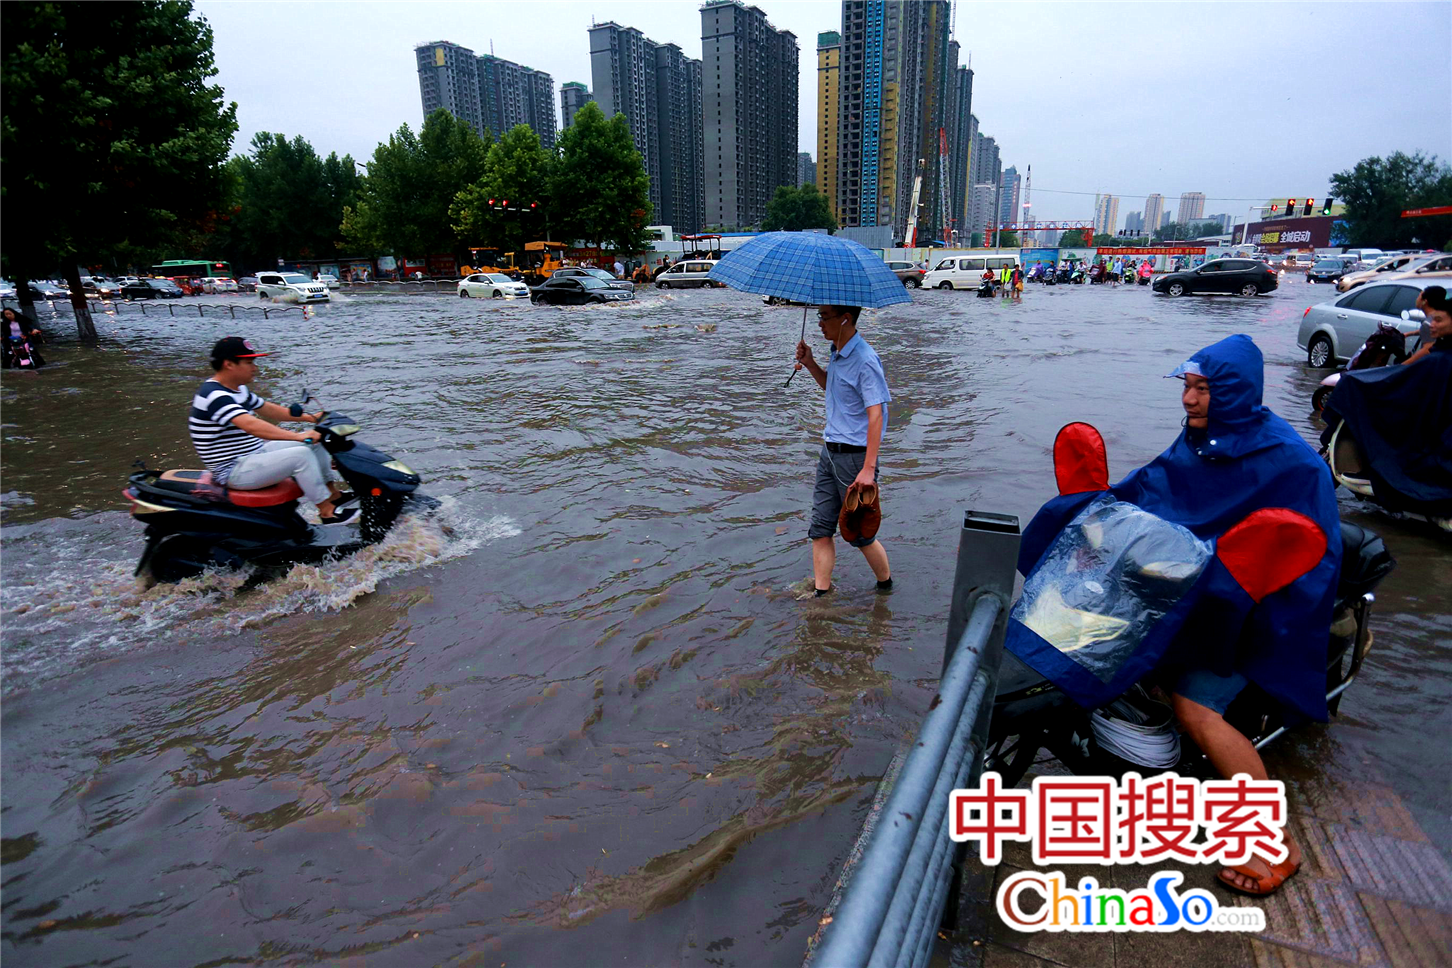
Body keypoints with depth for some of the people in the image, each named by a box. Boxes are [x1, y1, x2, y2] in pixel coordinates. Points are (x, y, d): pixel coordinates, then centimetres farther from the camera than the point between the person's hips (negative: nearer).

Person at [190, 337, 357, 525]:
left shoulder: (238, 390, 10)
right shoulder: (215, 396, -23)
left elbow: (267, 409, 20)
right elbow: (250, 425, -37)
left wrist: (310, 417, 10)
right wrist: (297, 436, -44)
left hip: (255, 452, 11)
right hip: (233, 472, -11)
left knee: (314, 441, 7)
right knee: (301, 455, -25)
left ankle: (333, 494, 11)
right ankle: (327, 511, -16)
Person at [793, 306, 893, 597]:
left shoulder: (865, 361, -19)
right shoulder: (837, 353, 9)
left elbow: (875, 415, -23)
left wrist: (868, 469, -26)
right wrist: (809, 363, 10)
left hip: (854, 456, -9)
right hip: (830, 452, 9)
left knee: (860, 532, 5)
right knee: (820, 527, 8)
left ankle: (886, 584, 28)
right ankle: (820, 593, 17)